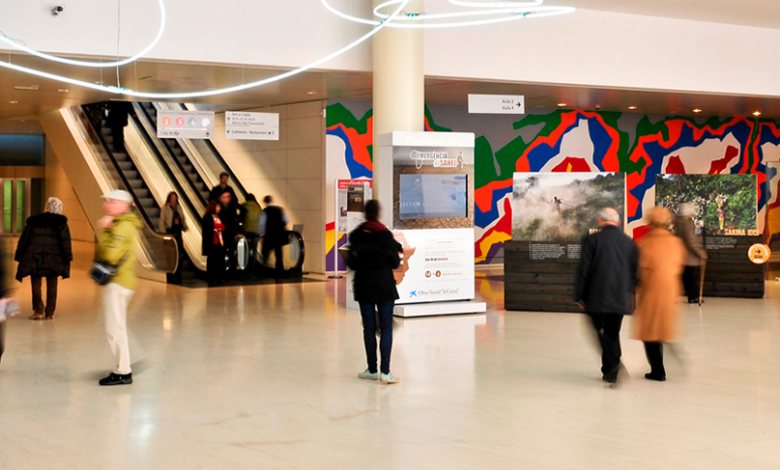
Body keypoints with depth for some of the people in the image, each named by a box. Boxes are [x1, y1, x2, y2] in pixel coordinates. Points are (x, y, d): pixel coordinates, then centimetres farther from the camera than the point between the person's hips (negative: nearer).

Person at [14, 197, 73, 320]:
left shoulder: (32, 221, 10)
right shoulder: (60, 222, 3)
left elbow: (23, 240, 10)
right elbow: (65, 241, -2)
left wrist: (19, 257, 14)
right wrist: (67, 259, -1)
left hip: (33, 259, 1)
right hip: (53, 259, -1)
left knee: (36, 285, 6)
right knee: (52, 285, 8)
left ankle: (38, 310, -4)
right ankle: (50, 312, 8)